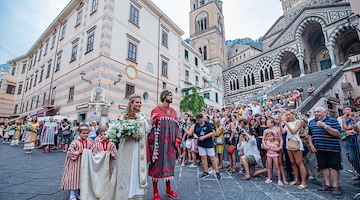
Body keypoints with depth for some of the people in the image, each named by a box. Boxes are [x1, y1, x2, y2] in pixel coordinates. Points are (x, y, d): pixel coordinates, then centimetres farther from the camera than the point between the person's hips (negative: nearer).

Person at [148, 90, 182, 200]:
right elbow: (151, 126, -4)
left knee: (169, 164, 12)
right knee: (157, 165, 3)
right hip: (159, 142, -5)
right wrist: (151, 142, -10)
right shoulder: (156, 110, -3)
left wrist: (178, 139, 3)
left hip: (170, 143, 5)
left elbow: (176, 127, 14)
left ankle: (168, 189, 29)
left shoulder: (174, 111, 13)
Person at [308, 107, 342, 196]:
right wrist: (311, 144, 9)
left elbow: (338, 134, -14)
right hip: (319, 149, 5)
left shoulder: (332, 121, -4)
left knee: (333, 166, 1)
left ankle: (335, 186, 13)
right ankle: (327, 184, 20)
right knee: (323, 166, 9)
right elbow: (310, 134, 19)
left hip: (331, 148, -4)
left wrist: (325, 126, -22)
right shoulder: (311, 122, 12)